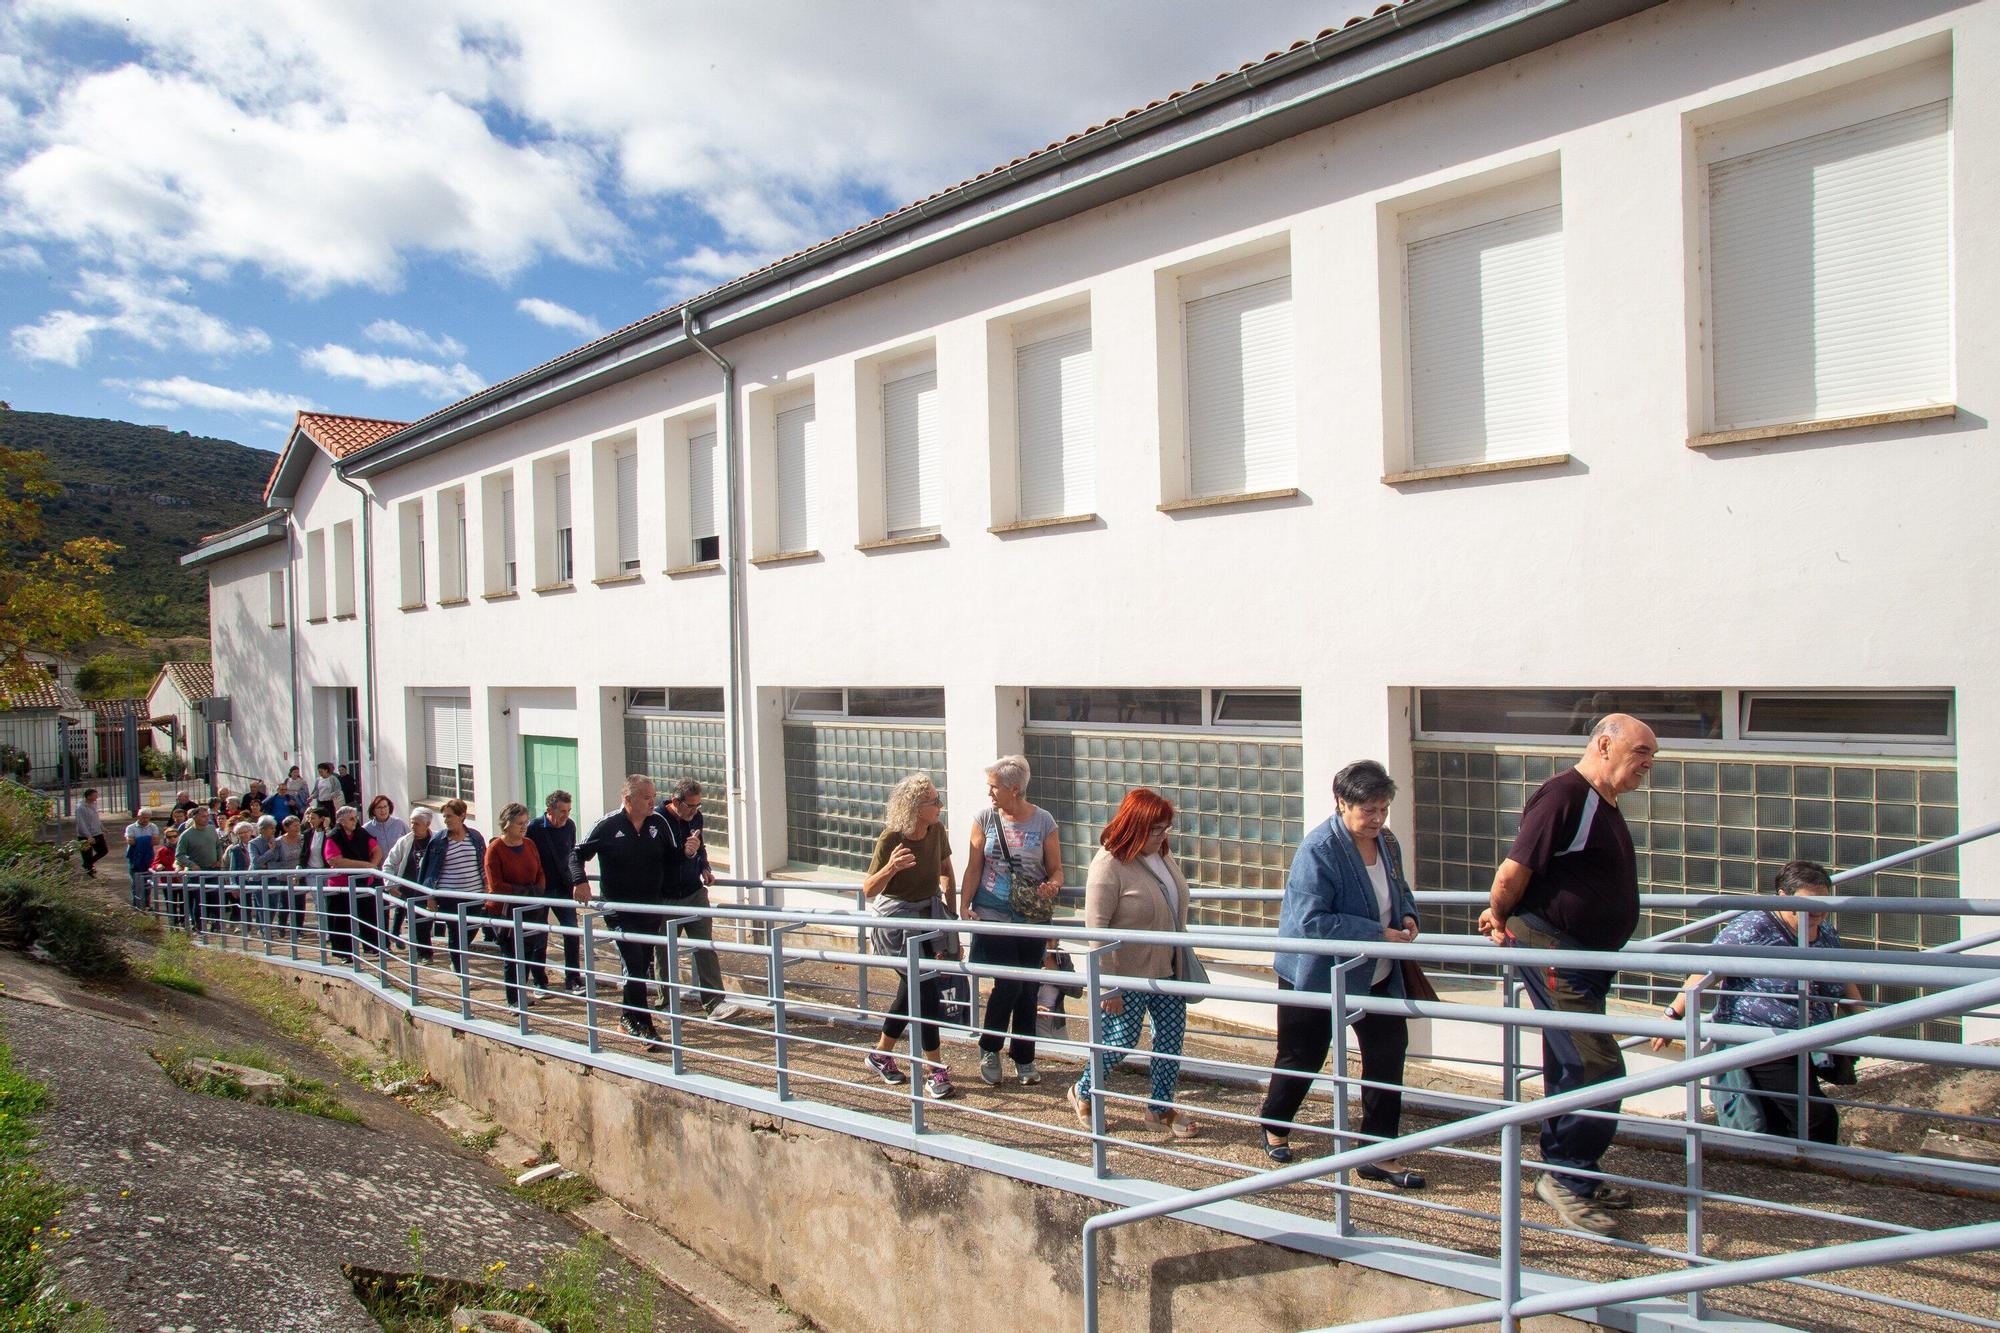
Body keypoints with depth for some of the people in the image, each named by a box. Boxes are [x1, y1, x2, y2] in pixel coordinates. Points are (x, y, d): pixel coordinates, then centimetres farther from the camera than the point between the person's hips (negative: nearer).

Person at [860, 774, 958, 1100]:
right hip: (898, 918, -6)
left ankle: (881, 1054, 34)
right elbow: (868, 890, -18)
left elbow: (946, 872, 11)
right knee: (925, 988, -9)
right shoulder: (890, 840, -22)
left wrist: (950, 910, 9)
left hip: (929, 914, 6)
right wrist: (891, 868, -36)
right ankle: (935, 1070, 3)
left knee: (911, 989, 15)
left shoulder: (937, 830, -6)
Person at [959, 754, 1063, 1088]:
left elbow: (1056, 869, 3)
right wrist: (964, 906, -9)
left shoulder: (1043, 822, -2)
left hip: (1031, 919, 1)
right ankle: (989, 1050, 15)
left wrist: (1052, 885, -18)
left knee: (1027, 989, 8)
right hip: (993, 916, -1)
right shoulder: (985, 819, -1)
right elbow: (974, 868, 0)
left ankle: (1024, 1059, 24)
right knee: (1008, 984, -9)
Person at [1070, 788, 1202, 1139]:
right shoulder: (1109, 864, -22)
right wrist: (1107, 986, -21)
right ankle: (1082, 1091, 29)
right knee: (1121, 1040, 4)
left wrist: (1184, 964, 20)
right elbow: (1095, 928, -21)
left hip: (1167, 970, 7)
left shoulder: (1160, 854, 2)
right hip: (1129, 977, -7)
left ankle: (1161, 1107, 28)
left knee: (1171, 1036, 11)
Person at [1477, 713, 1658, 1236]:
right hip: (1551, 953, -10)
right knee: (1598, 1068, -10)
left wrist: (1502, 915, 19)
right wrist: (1501, 915, -2)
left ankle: (1568, 1174, 29)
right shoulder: (1565, 794, -18)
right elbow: (1515, 870, -19)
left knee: (1571, 1068, 17)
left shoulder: (1604, 805, 15)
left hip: (1584, 958, 10)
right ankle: (1566, 1177, 2)